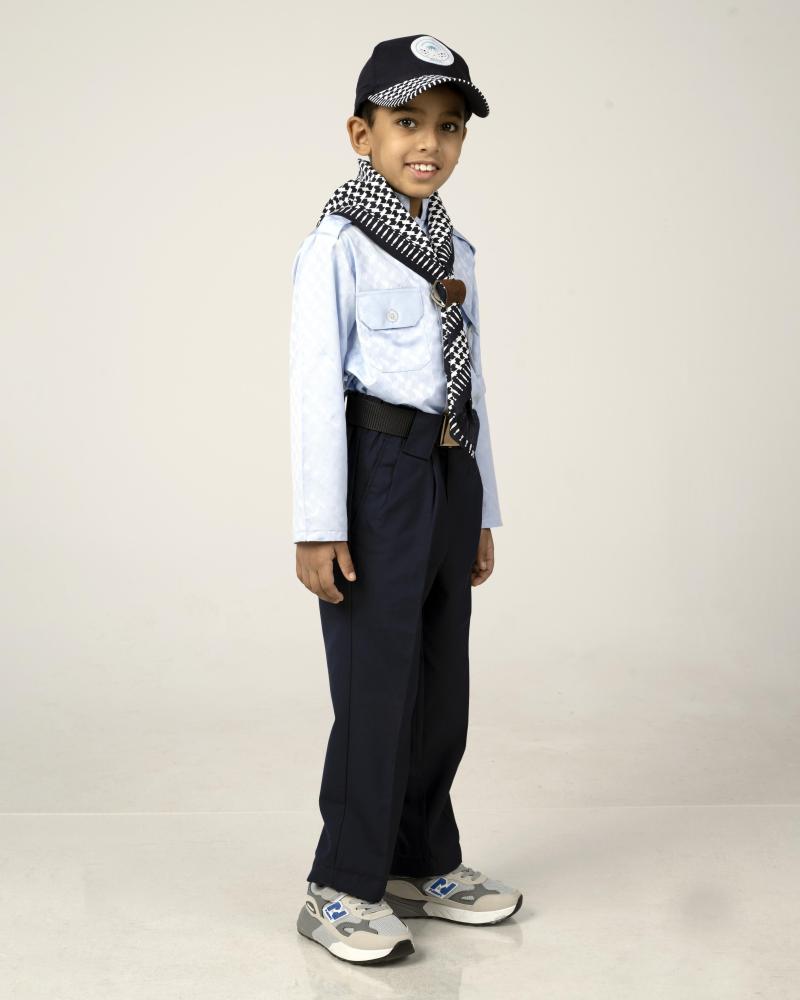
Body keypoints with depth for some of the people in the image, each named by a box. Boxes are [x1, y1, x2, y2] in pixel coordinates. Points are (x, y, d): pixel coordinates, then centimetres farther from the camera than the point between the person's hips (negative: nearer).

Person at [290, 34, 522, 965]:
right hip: (378, 474, -7)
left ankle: (423, 863, 27)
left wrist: (482, 512, 16)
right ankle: (342, 888, 9)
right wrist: (318, 526, -15)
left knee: (442, 683, 12)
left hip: (449, 472, 7)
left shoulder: (455, 249, 14)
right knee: (378, 686, -4)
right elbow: (316, 385, -11)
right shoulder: (337, 243, -7)